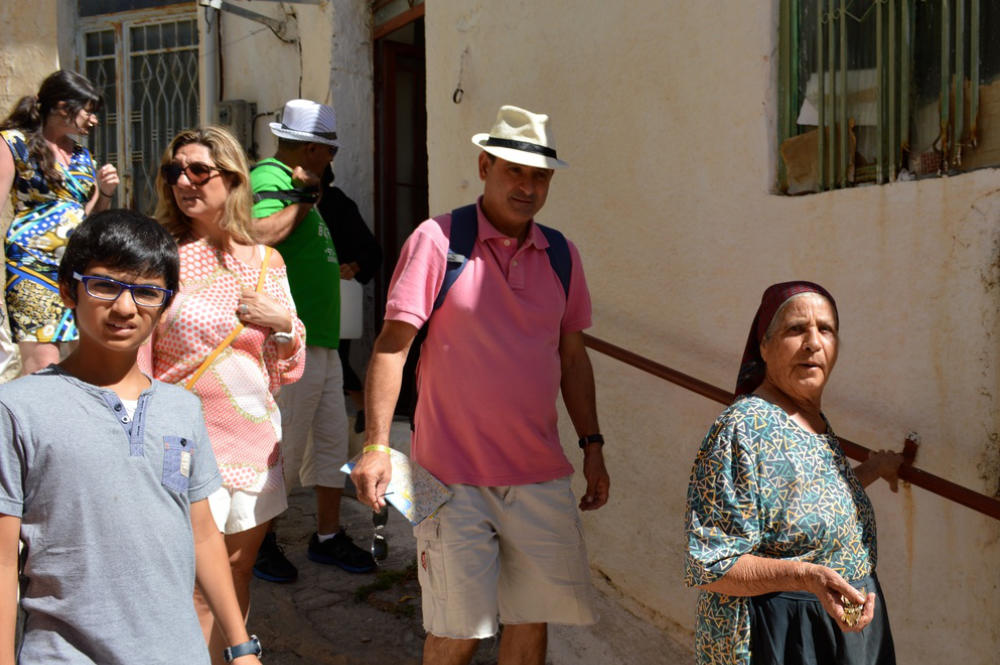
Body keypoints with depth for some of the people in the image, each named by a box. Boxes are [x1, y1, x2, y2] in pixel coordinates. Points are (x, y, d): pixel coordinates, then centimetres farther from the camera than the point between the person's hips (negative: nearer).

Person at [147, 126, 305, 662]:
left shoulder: (265, 262, 6)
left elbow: (286, 373, 12)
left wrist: (283, 322, -6)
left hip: (256, 440, 5)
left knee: (238, 578, 16)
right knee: (196, 594, -2)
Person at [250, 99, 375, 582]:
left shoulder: (294, 182, 19)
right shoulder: (269, 178, -12)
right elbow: (257, 236, -33)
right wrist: (304, 198, -24)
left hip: (322, 341, 10)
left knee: (332, 439, 14)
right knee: (285, 446, 0)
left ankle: (328, 536, 26)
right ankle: (260, 539, 16)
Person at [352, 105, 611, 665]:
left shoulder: (562, 255, 8)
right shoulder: (437, 240, -7)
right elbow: (392, 344, -8)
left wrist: (592, 445, 13)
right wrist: (376, 444, -14)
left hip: (541, 476, 5)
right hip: (455, 475, -4)